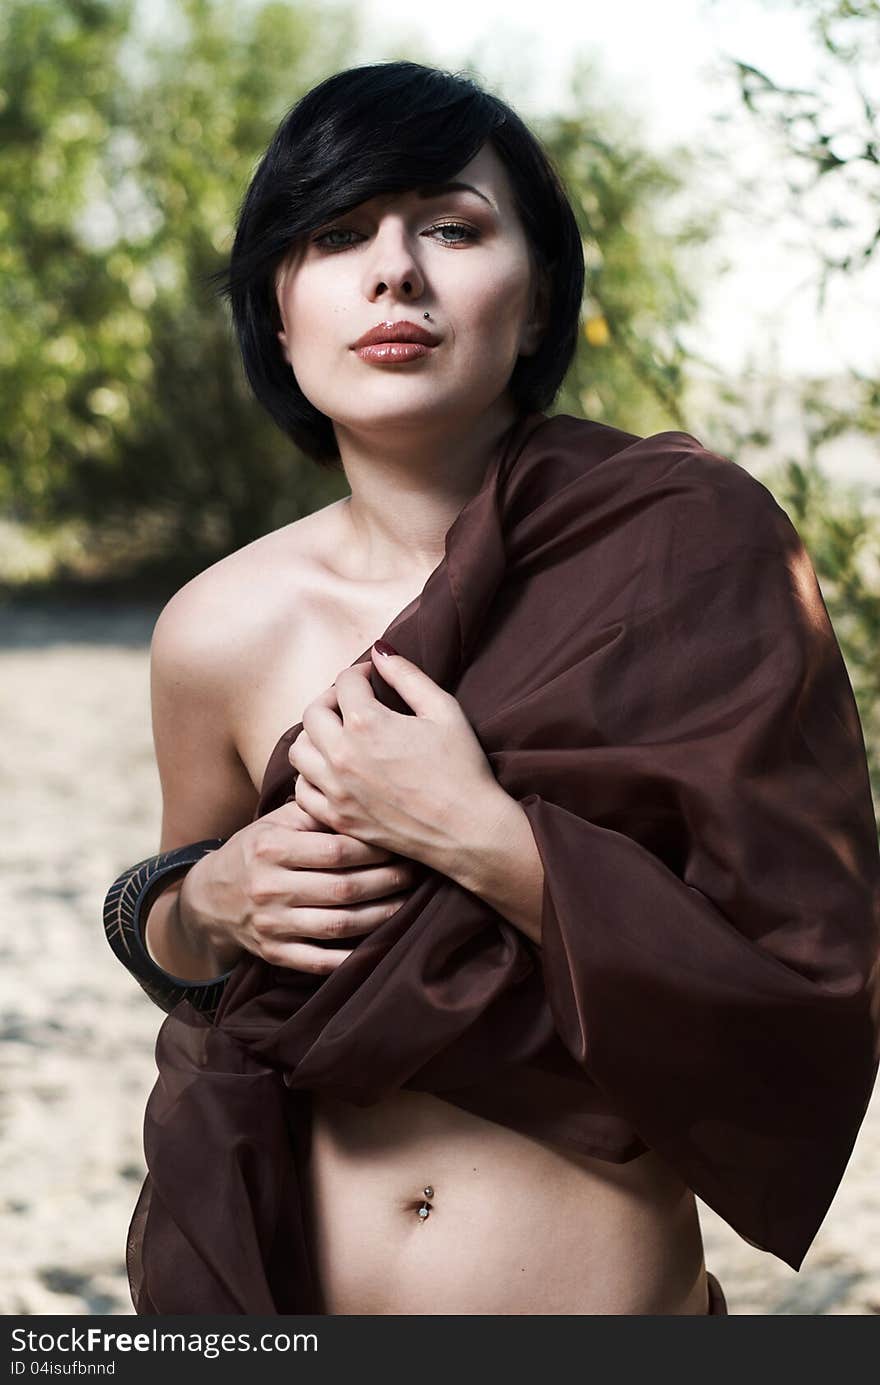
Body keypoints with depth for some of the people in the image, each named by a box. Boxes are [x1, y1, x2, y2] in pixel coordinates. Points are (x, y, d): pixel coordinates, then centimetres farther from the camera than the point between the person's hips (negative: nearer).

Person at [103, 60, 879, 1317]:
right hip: (291, 1287, 2)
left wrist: (476, 834, -24)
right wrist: (213, 903, -11)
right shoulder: (218, 633, -8)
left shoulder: (685, 540, -14)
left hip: (612, 1289, -2)